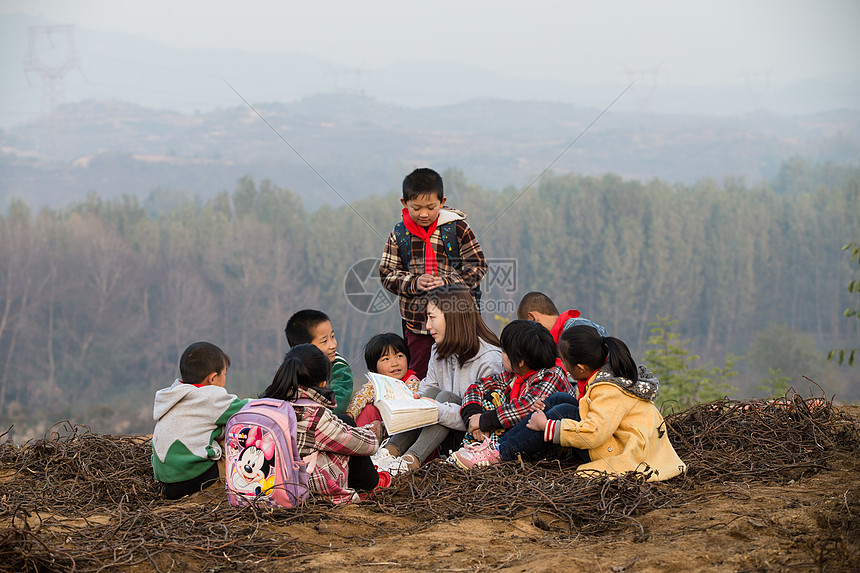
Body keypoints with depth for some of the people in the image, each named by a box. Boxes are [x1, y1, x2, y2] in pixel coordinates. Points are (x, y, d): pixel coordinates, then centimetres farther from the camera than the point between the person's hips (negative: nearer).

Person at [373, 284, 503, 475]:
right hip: (449, 440, 6)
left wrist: (440, 410, -34)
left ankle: (412, 459, -41)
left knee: (446, 396, -25)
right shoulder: (439, 351, 9)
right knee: (432, 391, -18)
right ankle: (391, 450, -34)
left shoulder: (490, 360, -16)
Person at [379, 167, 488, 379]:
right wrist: (413, 283, -14)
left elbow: (477, 266, -2)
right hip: (416, 319, 2)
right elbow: (387, 273, 4)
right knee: (418, 374, 9)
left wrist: (447, 282, -17)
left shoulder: (458, 228, -5)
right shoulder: (399, 234, 1)